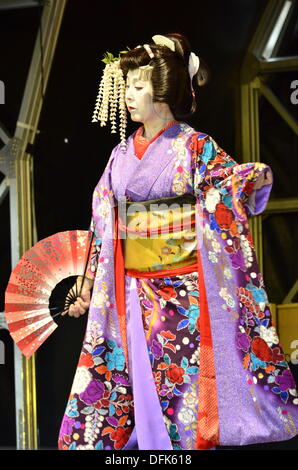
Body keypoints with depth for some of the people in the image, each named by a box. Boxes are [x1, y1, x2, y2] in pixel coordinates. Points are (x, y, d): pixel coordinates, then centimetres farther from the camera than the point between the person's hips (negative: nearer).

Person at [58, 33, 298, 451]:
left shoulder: (196, 147, -3)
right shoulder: (122, 154, 11)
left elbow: (234, 193, -7)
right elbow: (104, 225, 14)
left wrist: (254, 180, -27)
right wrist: (87, 288, 15)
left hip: (183, 291, -5)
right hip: (132, 294, 5)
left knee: (184, 387, -1)